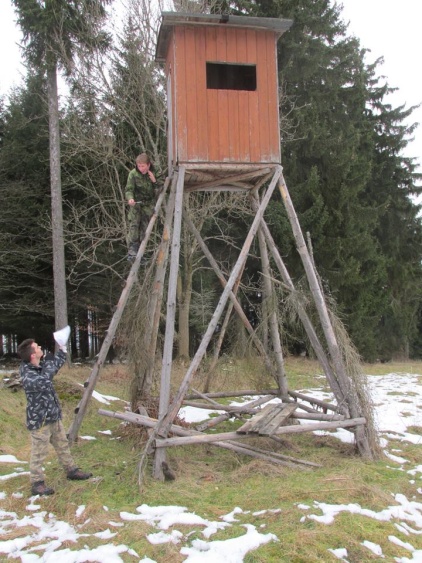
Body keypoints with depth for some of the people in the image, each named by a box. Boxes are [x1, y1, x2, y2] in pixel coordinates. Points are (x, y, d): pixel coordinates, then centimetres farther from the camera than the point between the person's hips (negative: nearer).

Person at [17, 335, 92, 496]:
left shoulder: (42, 366, 1)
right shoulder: (27, 376, -26)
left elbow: (58, 363, 20)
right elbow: (43, 383, -40)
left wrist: (63, 347, 12)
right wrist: (49, 367, -28)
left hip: (53, 417, 9)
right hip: (39, 420, -9)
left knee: (63, 446, 21)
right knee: (38, 454, 3)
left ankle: (71, 470, 36)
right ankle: (37, 484, 14)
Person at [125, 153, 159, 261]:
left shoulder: (154, 174, -5)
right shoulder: (133, 174, -12)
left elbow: (158, 191, 0)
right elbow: (129, 190, -14)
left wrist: (154, 181, -21)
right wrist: (130, 198, -35)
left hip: (148, 204, 2)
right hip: (136, 203, -2)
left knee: (144, 227, 3)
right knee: (134, 224, -16)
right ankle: (132, 249, -16)